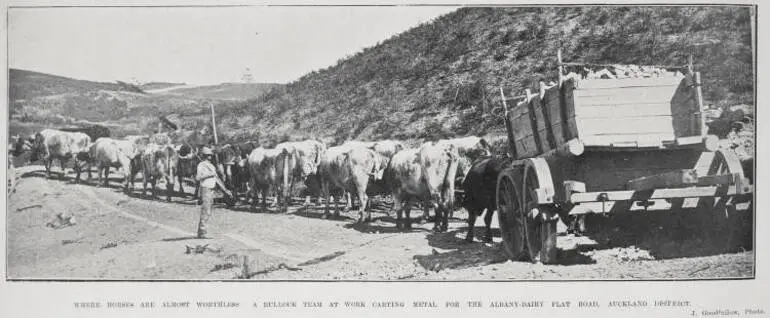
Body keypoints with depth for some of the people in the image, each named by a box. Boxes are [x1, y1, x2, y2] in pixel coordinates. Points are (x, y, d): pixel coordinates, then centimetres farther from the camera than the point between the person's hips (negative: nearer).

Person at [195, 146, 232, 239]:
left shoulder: (211, 166, 17)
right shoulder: (201, 165, -8)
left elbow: (217, 178, 21)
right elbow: (197, 178, -18)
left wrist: (225, 190, 19)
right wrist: (208, 175, -19)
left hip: (211, 189, 8)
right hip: (205, 189, -8)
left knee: (208, 213, 10)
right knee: (205, 212, -10)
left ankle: (201, 232, 15)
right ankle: (202, 232, -8)